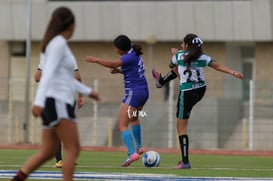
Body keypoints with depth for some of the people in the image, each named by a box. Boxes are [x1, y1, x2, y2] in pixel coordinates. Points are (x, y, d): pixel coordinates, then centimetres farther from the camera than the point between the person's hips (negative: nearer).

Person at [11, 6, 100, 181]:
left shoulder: (56, 44, 19)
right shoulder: (59, 43, -10)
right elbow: (48, 73, -21)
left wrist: (88, 91, 35)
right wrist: (39, 101, -31)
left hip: (55, 104, 10)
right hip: (58, 102, -10)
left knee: (47, 153, 6)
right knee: (73, 149, -12)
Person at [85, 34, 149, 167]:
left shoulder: (130, 57, -18)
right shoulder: (135, 54, 10)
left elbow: (112, 64, -25)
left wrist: (95, 60, -16)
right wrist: (120, 71, 7)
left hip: (133, 92, -10)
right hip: (143, 91, 10)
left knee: (122, 125, -11)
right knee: (134, 118, 34)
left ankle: (132, 153, -24)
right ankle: (139, 147, 46)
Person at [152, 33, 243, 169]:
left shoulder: (179, 55, -10)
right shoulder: (203, 58, -3)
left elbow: (171, 65, 10)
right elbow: (218, 66, -8)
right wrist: (233, 73, -4)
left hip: (187, 94, -6)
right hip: (200, 91, 6)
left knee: (181, 128, 0)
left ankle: (185, 162, -4)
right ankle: (161, 81, 60)